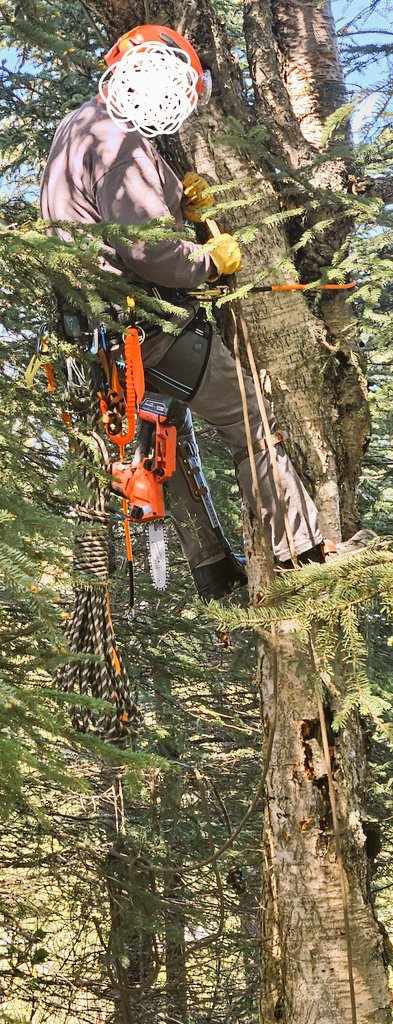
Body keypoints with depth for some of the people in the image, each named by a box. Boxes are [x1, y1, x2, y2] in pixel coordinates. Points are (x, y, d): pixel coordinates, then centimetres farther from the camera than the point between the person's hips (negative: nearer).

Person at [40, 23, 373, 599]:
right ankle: (302, 549, 2)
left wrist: (179, 206, 5)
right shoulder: (119, 143, -19)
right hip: (146, 322, -10)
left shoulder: (76, 129, 14)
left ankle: (213, 571, 26)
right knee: (250, 423, -2)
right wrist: (212, 261, -11)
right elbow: (149, 252, -27)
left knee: (170, 441, 19)